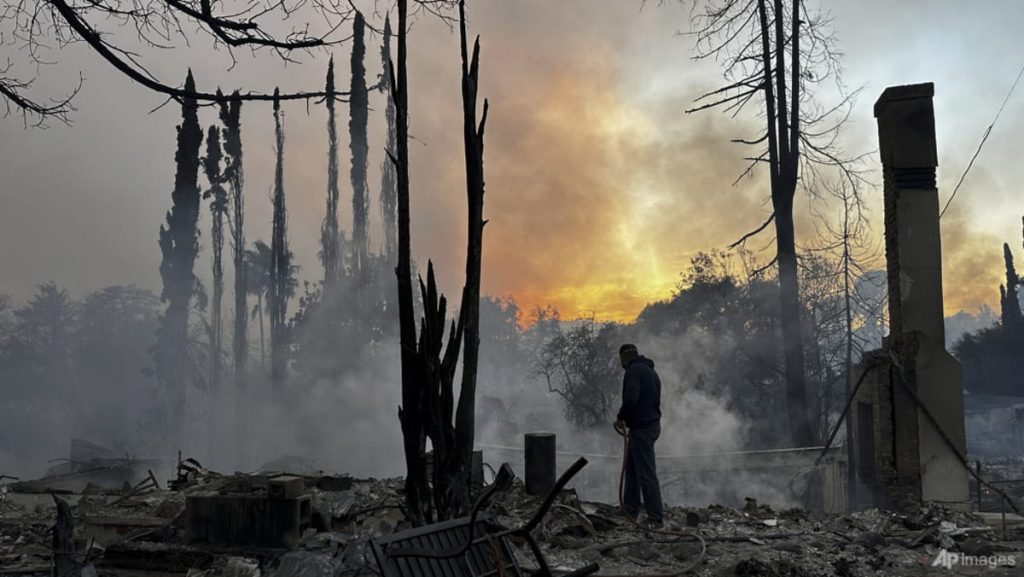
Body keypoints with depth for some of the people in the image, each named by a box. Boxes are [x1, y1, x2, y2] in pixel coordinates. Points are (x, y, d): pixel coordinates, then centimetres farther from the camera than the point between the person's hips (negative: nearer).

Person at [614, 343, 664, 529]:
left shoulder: (633, 371, -14)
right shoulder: (650, 371, 17)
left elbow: (631, 399, -28)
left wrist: (621, 418, -11)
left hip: (641, 428, -10)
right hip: (651, 423, 10)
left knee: (646, 474, -7)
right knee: (632, 468, 19)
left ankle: (656, 519, -6)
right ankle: (630, 511, 25)